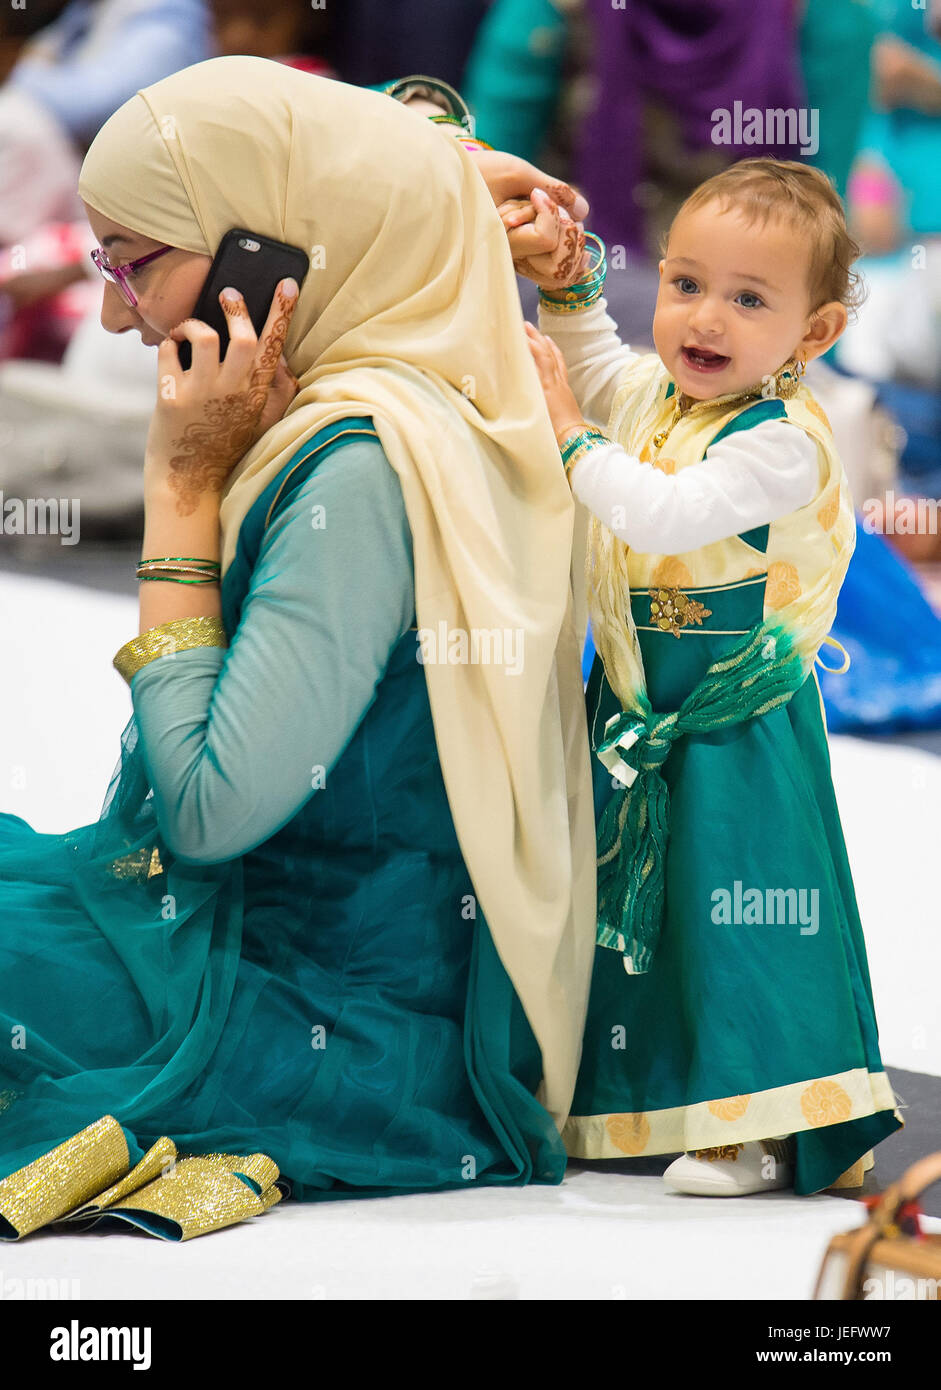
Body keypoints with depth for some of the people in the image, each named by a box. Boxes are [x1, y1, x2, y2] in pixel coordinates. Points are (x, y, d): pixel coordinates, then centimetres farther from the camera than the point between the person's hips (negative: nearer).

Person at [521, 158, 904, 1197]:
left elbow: (671, 518, -30)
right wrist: (567, 282, 9)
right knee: (626, 897, 14)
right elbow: (588, 362, 26)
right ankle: (632, 1106, 26)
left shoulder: (784, 440, -20)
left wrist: (573, 441, -25)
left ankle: (766, 1124, -2)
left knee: (736, 902, -8)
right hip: (637, 708, 8)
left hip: (736, 720, -8)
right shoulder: (653, 396, 5)